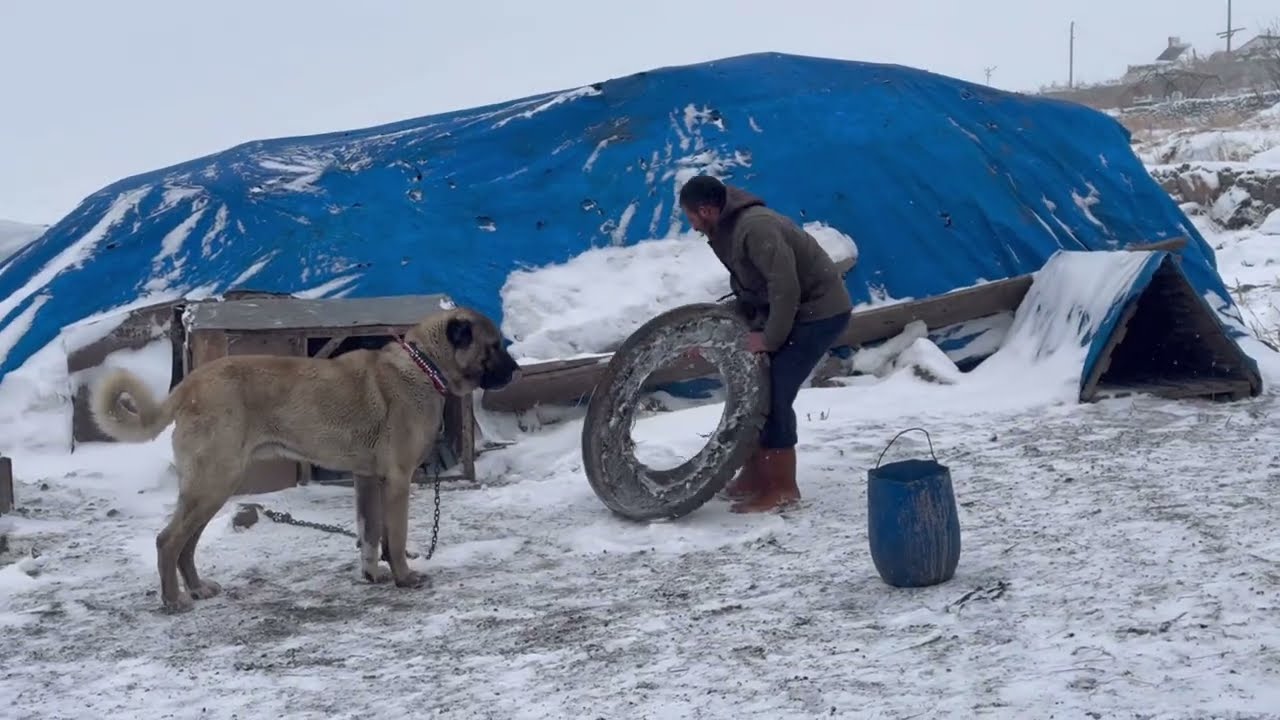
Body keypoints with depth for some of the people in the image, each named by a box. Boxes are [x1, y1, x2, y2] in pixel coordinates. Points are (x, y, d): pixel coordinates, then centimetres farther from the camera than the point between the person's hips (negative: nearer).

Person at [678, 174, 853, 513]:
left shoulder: (755, 227, -26)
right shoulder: (729, 229, 7)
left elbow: (785, 288, -30)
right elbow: (748, 286, 16)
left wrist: (769, 338, -23)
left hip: (820, 311, -10)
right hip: (795, 309, 10)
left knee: (774, 393, -13)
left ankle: (782, 489, -4)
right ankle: (756, 475, 20)